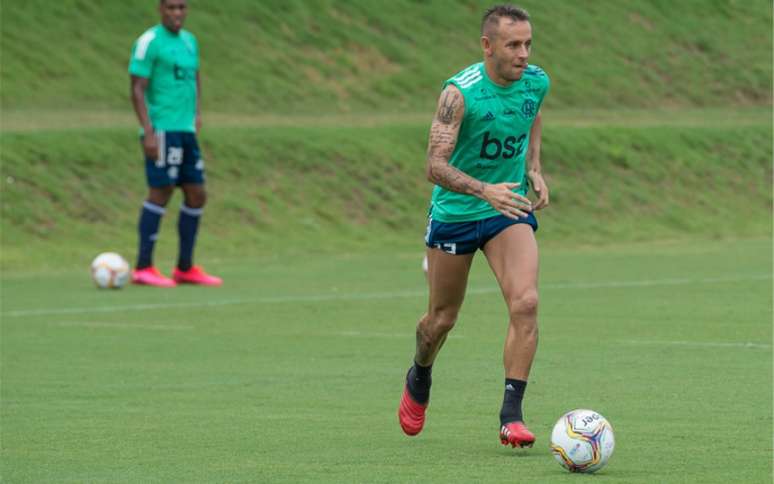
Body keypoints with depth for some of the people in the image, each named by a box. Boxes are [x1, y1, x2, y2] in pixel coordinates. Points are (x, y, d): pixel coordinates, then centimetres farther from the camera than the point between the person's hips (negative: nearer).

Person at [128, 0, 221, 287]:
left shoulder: (189, 41, 16)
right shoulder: (149, 42, -7)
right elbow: (138, 89, -11)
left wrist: (197, 113, 14)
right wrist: (148, 132, -18)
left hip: (186, 131, 8)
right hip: (162, 131, -8)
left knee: (197, 195, 7)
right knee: (161, 192, -9)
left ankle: (185, 268, 15)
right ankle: (143, 268, -5)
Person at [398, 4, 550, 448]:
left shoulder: (537, 82, -8)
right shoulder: (460, 93, -24)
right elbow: (436, 166, -28)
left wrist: (534, 171, 3)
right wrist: (485, 190, -43)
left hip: (509, 210, 3)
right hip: (455, 212, -3)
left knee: (525, 302, -19)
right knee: (442, 318, 12)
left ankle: (511, 415, -15)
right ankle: (419, 380, 46)